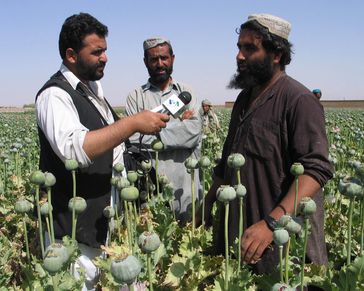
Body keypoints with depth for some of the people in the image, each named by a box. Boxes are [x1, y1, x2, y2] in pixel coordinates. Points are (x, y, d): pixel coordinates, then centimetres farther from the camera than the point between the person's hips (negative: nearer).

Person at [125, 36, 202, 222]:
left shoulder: (185, 93, 9)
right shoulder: (136, 96, 5)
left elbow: (194, 132, -7)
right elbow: (133, 139, -10)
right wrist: (179, 123, -8)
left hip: (185, 185, 1)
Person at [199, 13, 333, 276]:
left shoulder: (299, 100, -15)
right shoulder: (244, 98, 11)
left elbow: (315, 169, -24)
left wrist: (272, 223, -34)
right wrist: (207, 205, 12)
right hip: (237, 231, 8)